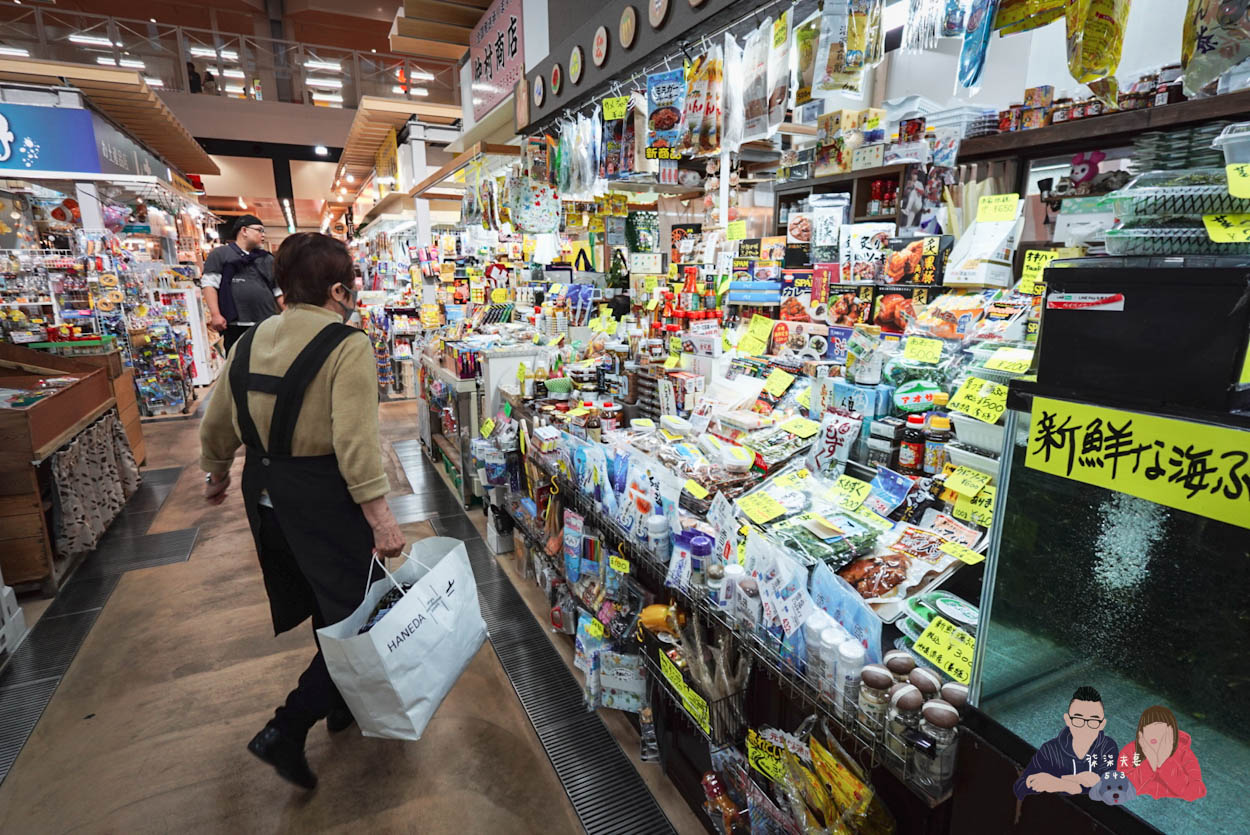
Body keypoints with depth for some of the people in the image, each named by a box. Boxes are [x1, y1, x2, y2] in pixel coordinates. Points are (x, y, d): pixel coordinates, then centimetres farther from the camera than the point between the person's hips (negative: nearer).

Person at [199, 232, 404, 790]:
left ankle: (340, 701, 42)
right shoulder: (347, 347, -17)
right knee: (355, 611, 9)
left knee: (326, 603, 24)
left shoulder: (249, 342, 5)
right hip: (324, 496, -8)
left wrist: (216, 472, 29)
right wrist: (380, 514, -25)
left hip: (265, 493, 8)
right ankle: (287, 729, 8)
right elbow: (355, 440, -27)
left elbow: (217, 422, 12)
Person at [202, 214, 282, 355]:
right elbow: (209, 284, 0)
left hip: (268, 325, 4)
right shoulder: (220, 254, 8)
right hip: (236, 325, -4)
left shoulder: (267, 259, 21)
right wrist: (215, 314, -11)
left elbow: (278, 290, 20)